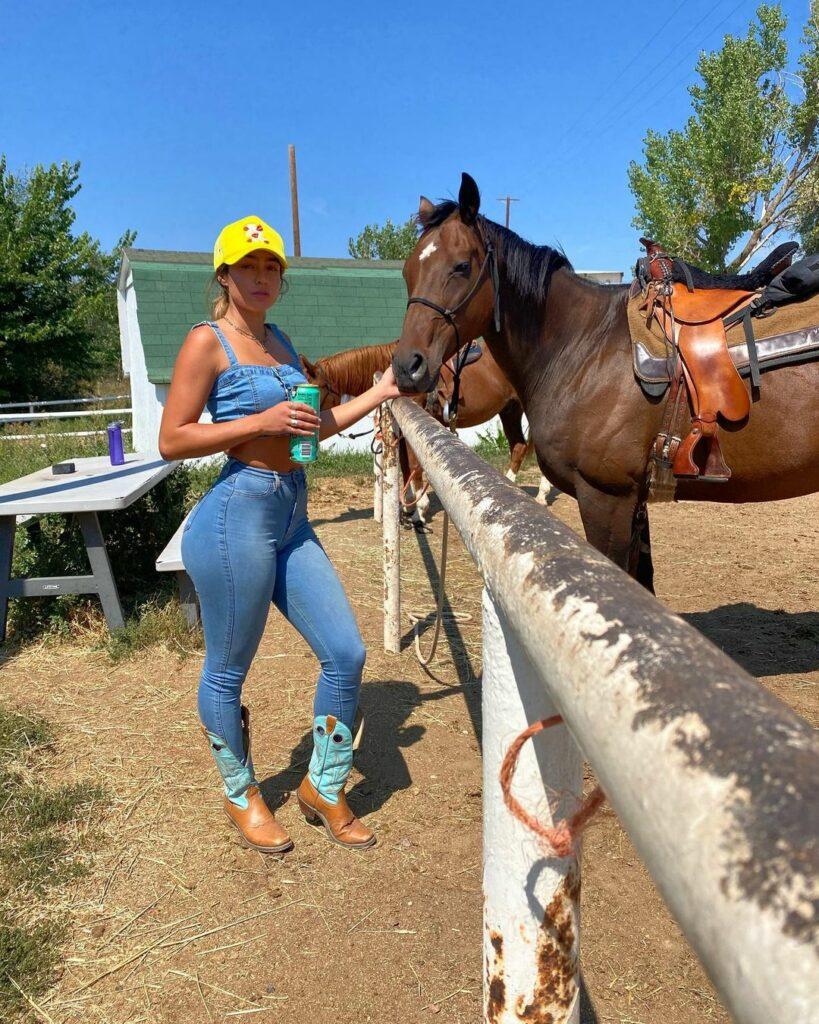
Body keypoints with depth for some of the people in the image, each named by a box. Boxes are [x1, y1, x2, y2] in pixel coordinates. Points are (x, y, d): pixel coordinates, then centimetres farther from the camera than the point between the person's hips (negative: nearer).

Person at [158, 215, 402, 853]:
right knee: (229, 672, 9)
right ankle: (241, 794, 35)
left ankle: (324, 788, 28)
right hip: (236, 517, -8)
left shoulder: (280, 341, 15)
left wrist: (379, 394, 14)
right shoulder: (207, 341, -8)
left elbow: (314, 428, 21)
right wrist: (261, 422, -18)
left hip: (293, 520, 8)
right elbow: (172, 441, -13)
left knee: (346, 653, 8)